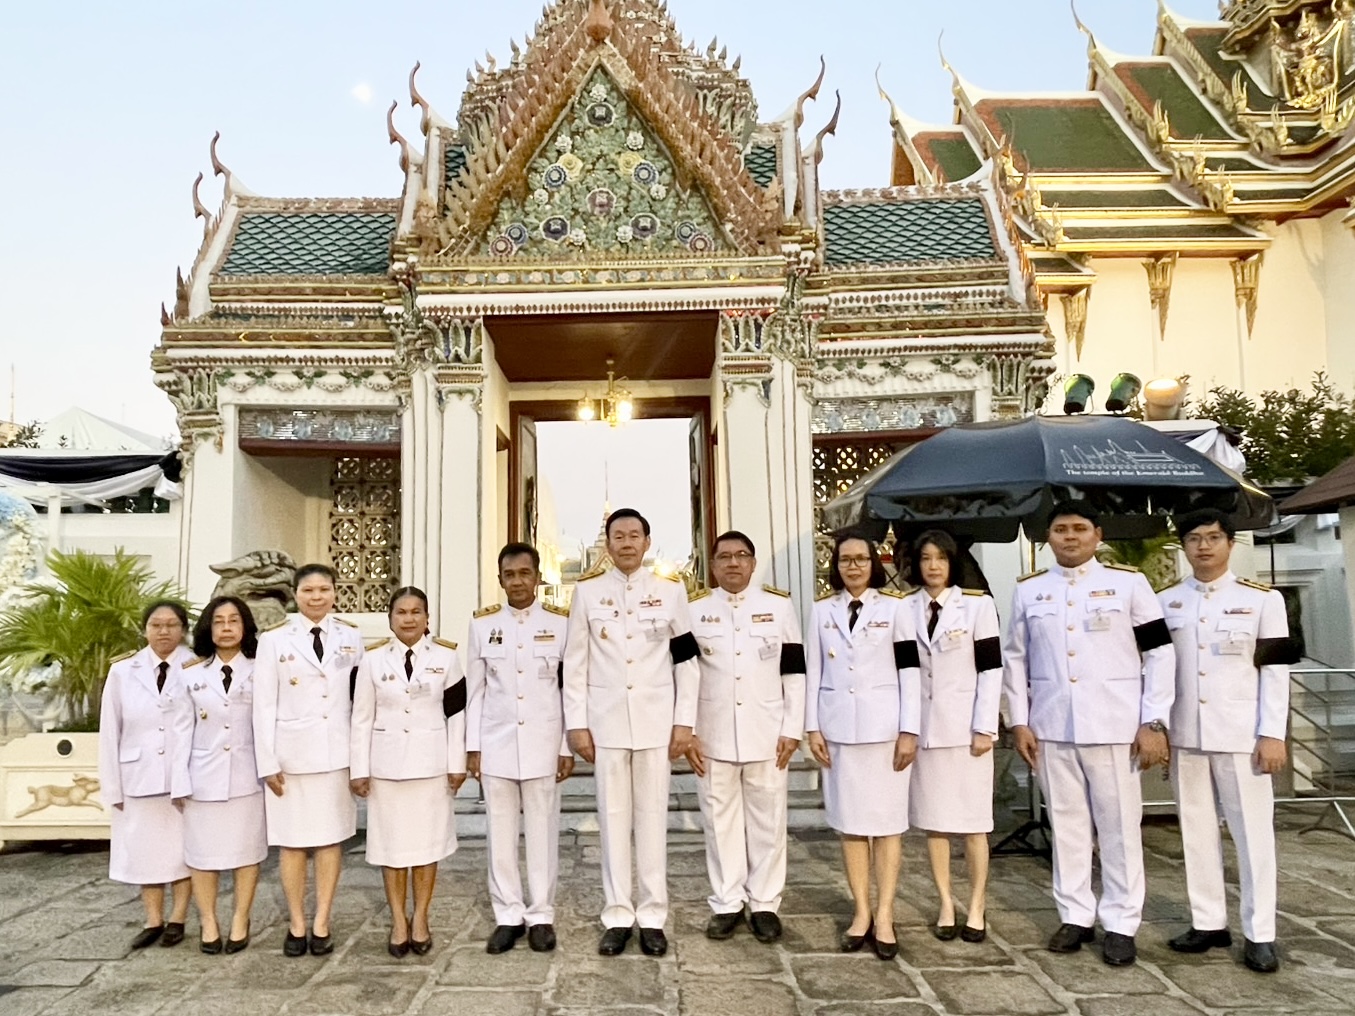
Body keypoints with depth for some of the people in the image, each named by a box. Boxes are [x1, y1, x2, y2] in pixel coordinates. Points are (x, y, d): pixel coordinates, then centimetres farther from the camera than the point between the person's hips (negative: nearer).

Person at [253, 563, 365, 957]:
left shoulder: (351, 636, 4)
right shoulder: (274, 639, -2)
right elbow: (264, 705, -2)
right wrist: (268, 762, -6)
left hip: (337, 752, 2)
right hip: (292, 752, -1)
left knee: (331, 838, 6)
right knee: (292, 841, 5)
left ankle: (321, 924, 16)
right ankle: (296, 925, 18)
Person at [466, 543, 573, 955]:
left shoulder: (560, 623, -1)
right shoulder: (482, 624, 3)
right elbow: (475, 690, 6)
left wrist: (568, 747, -2)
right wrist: (473, 747, 3)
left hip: (543, 743, -1)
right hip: (496, 743, 2)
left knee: (542, 832, 5)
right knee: (501, 833, 7)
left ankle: (541, 916, 17)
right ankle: (508, 915, 19)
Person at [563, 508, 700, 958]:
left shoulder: (671, 591, 3)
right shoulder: (587, 592, 3)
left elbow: (687, 660, 3)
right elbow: (575, 663, 3)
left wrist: (684, 721, -2)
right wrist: (577, 724, -2)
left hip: (655, 720, 0)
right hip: (606, 720, 0)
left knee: (652, 816, 5)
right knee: (613, 816, 6)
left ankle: (652, 916, 16)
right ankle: (617, 916, 16)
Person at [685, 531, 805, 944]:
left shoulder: (779, 605, 3)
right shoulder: (694, 610, 3)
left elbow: (794, 672, 3)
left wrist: (792, 729, -3)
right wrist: (686, 732, -3)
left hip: (766, 733, 0)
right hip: (713, 734, 0)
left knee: (767, 820, 7)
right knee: (720, 820, 8)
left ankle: (765, 904, 20)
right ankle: (726, 904, 20)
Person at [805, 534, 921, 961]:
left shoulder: (895, 607, 1)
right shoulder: (822, 610, 7)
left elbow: (909, 671, -2)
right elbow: (814, 672, 7)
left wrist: (909, 730, -7)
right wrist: (812, 727, 1)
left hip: (885, 725, -2)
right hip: (838, 726, 2)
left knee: (887, 819, 2)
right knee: (850, 820, 7)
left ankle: (884, 916, 10)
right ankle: (861, 912, 17)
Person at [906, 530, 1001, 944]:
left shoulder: (978, 604, -1)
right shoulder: (905, 608, 5)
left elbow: (991, 668, -4)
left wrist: (985, 727, -10)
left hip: (965, 725, -2)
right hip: (923, 727, 2)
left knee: (973, 820, 3)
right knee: (933, 820, 7)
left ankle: (976, 909, 15)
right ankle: (946, 906, 18)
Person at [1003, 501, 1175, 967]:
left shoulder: (1129, 583, 0)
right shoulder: (1028, 590, 7)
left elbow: (1160, 653, -1)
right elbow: (1015, 659, 10)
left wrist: (1154, 722, -6)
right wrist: (1019, 722, 4)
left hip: (1114, 726, -2)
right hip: (1051, 727, 2)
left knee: (1119, 826, 5)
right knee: (1066, 823, 11)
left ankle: (1121, 924, 17)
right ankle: (1075, 915, 23)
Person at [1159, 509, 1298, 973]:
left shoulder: (1263, 599, 1)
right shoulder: (1166, 602, 7)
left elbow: (1276, 671, -2)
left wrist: (1272, 734, -8)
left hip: (1241, 734, -2)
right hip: (1184, 734, 3)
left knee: (1253, 831, 3)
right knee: (1197, 830, 10)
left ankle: (1260, 934, 13)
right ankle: (1209, 922, 21)